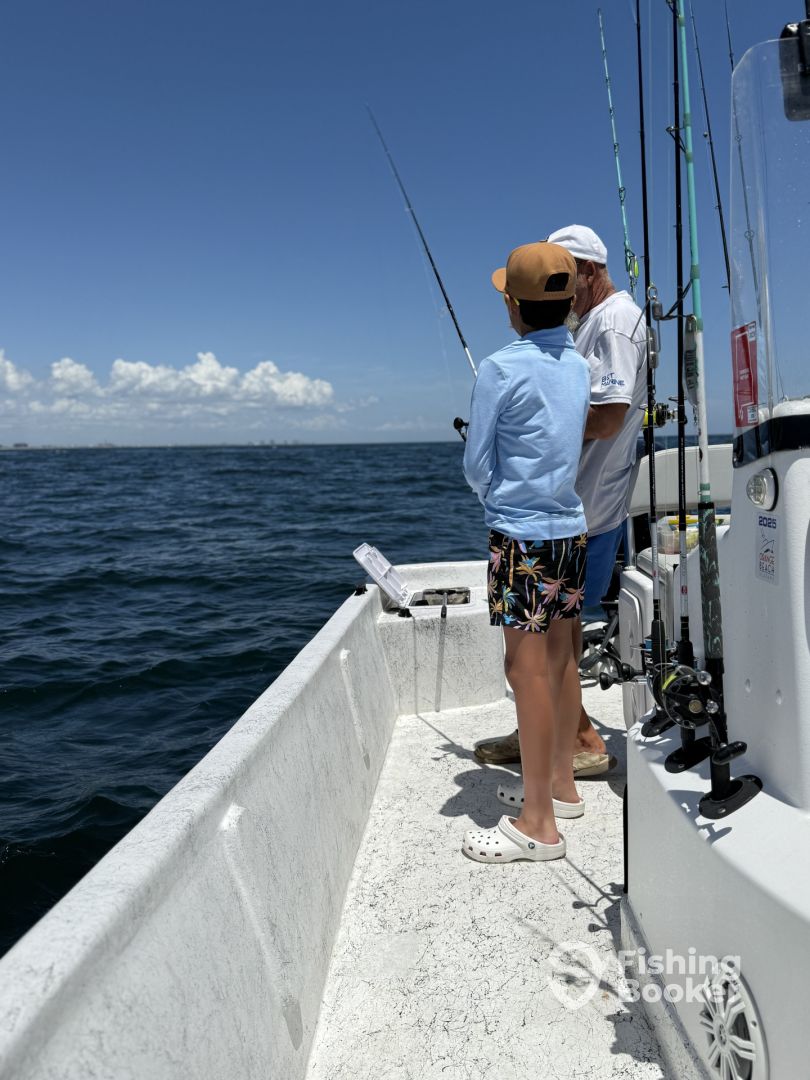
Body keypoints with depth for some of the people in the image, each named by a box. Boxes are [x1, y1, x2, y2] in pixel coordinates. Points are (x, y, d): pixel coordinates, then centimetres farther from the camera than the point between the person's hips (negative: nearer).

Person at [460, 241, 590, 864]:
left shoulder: (501, 369, -12)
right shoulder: (579, 367, 9)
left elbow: (476, 464, -5)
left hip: (521, 533, -8)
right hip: (571, 527, 8)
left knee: (528, 668, -4)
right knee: (561, 659, 14)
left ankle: (538, 823, 3)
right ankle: (562, 783, 28)